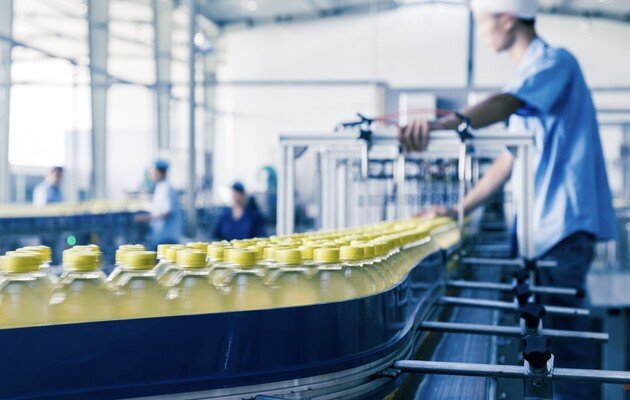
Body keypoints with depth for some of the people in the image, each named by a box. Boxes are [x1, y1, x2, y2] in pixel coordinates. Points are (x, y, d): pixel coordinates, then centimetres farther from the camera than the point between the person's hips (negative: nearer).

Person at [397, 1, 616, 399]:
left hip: (565, 222, -9)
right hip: (542, 223, 9)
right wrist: (461, 209, 16)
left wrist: (440, 124, -46)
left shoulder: (555, 62, -9)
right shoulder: (530, 75, 20)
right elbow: (511, 157, 20)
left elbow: (505, 104, -30)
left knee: (566, 332, -8)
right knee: (562, 331, 12)